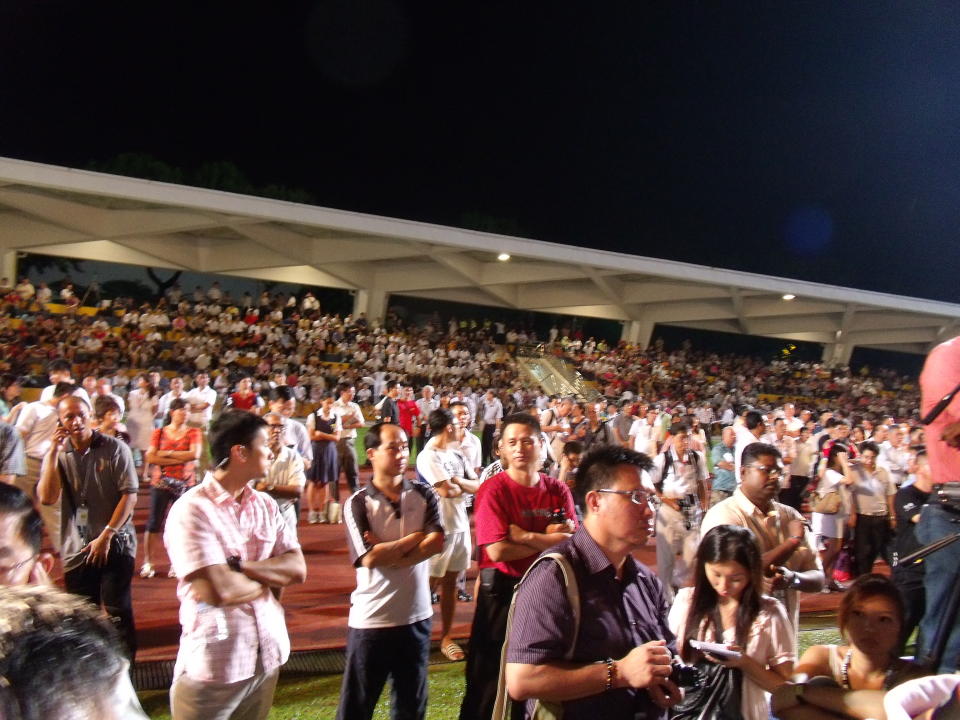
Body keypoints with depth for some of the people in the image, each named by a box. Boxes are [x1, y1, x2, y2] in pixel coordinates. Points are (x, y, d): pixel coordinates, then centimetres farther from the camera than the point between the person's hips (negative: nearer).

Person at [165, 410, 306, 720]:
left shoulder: (265, 505, 4)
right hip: (214, 663, -6)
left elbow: (298, 568, -2)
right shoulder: (192, 509, -17)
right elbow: (221, 590, -24)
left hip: (268, 653, 6)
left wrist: (241, 567, -16)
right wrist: (270, 576, -6)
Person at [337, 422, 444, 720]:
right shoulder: (358, 503, -8)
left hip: (416, 615, 3)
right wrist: (416, 536, -10)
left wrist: (388, 551, -17)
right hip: (370, 618, -3)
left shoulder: (424, 496, 0)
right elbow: (370, 558, -18)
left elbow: (436, 543, -12)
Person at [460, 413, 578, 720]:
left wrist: (526, 537, -18)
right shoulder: (493, 490, -12)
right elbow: (498, 550, -21)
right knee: (491, 675, 8)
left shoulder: (558, 490, 1)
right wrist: (549, 538, -12)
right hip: (502, 591, -4)